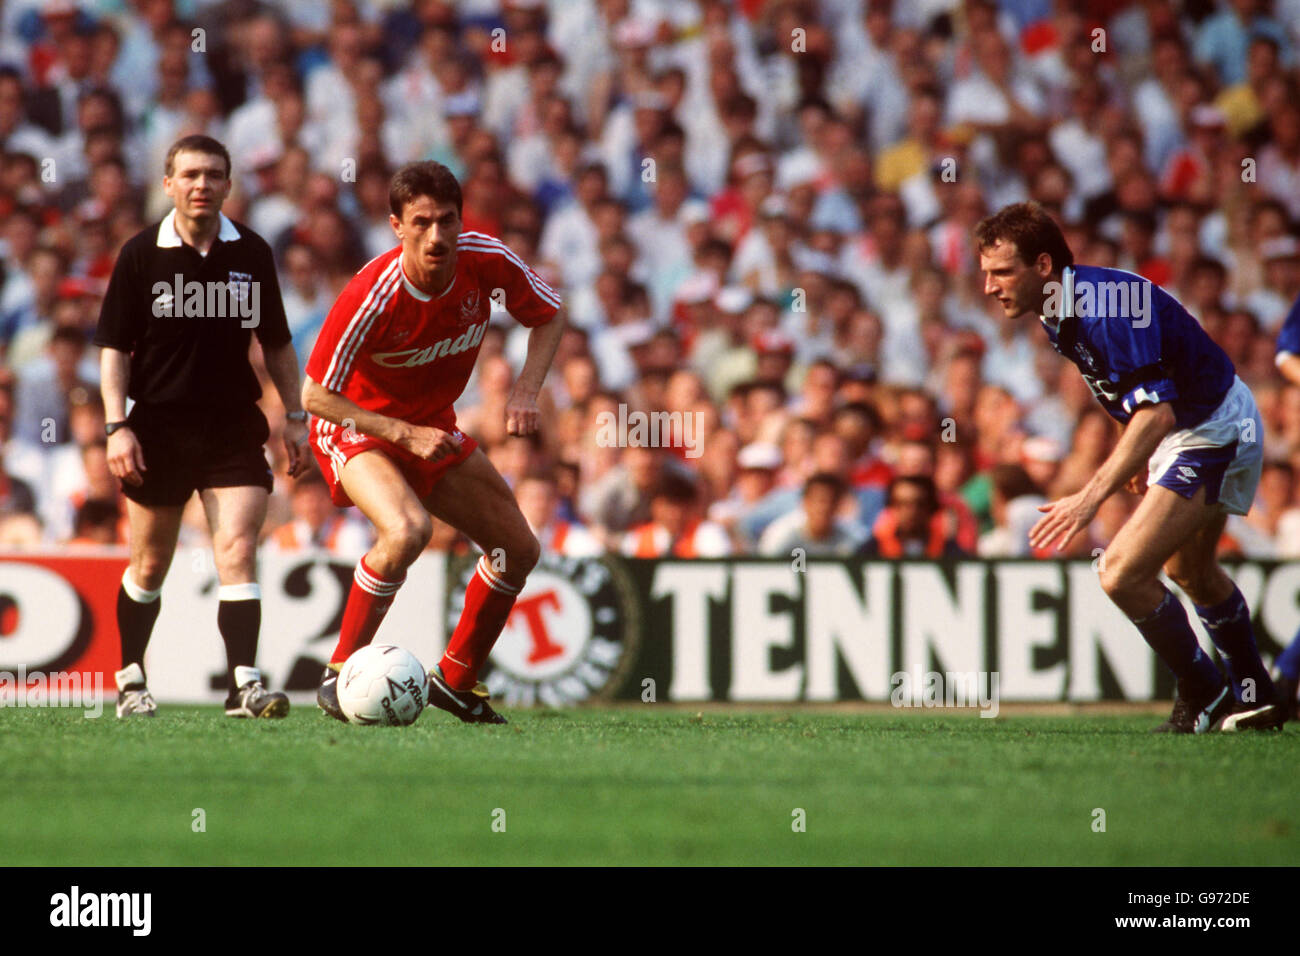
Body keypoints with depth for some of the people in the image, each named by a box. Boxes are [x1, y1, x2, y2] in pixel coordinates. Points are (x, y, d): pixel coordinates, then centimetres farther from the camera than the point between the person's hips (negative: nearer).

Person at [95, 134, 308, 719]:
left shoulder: (252, 253, 3)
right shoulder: (140, 254, -3)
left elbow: (276, 343, 14)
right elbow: (113, 346, -1)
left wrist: (295, 418, 9)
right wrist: (117, 427, -10)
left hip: (234, 428, 1)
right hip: (158, 425, -1)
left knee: (238, 549, -13)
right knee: (150, 564, 8)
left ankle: (243, 683, -18)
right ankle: (131, 679, 25)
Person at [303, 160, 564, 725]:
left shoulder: (486, 261, -19)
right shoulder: (372, 297, -33)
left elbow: (548, 317, 1)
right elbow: (314, 396, -24)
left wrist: (525, 392, -15)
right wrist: (405, 433, -29)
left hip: (432, 426, 6)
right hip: (357, 427, -6)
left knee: (519, 549, 5)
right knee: (407, 530, -34)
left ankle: (455, 680, 23)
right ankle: (340, 674, -19)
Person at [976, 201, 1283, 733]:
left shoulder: (1106, 307, -31)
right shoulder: (1060, 313, -1)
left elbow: (1157, 412, -38)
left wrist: (1092, 497, -44)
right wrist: (1137, 458, 18)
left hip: (1213, 433, -11)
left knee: (1123, 574, -20)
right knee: (1189, 570, 28)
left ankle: (1206, 697, -2)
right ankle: (1255, 700, 46)